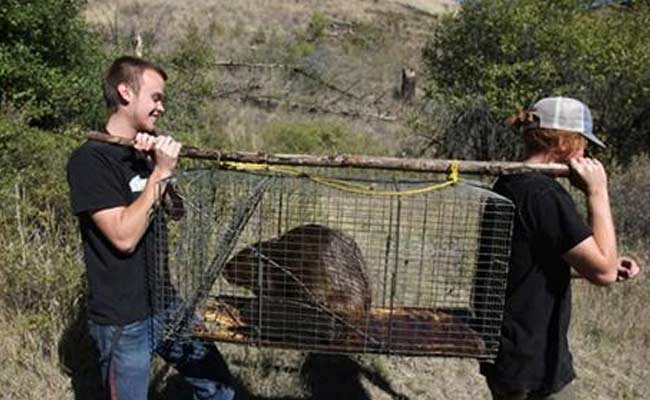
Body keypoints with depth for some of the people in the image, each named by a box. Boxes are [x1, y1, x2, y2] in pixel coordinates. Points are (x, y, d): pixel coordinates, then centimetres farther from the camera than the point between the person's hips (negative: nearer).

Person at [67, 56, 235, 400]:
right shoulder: (91, 158, -15)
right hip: (124, 321, -7)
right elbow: (124, 236, -23)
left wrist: (156, 164, -11)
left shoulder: (146, 150, 9)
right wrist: (160, 171, -22)